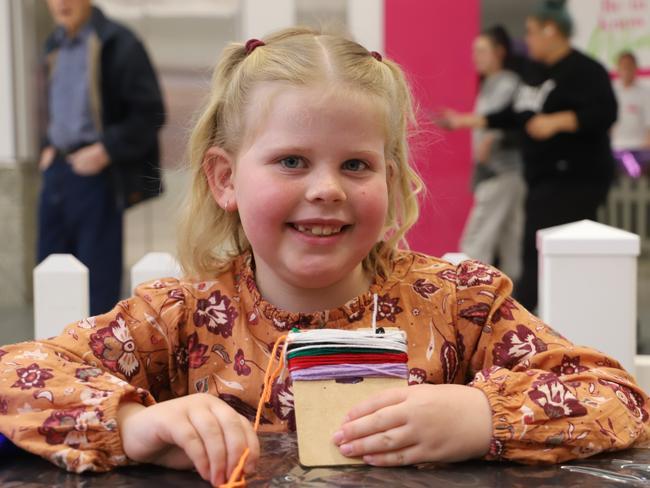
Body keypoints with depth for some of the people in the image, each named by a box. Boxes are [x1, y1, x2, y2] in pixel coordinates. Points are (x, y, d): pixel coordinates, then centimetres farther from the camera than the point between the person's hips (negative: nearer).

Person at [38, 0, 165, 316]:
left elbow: (150, 112, -13)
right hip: (56, 171, 7)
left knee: (98, 270, 0)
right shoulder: (55, 46, 12)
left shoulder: (118, 44, -11)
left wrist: (105, 151, -18)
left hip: (97, 176, -7)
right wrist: (49, 146, 11)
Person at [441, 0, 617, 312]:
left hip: (576, 178, -9)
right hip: (545, 178, 9)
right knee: (535, 252, 7)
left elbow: (604, 114, -23)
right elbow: (515, 115, 23)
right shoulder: (534, 71, 16)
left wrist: (556, 122, -31)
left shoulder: (585, 71, -11)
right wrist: (467, 121, 20)